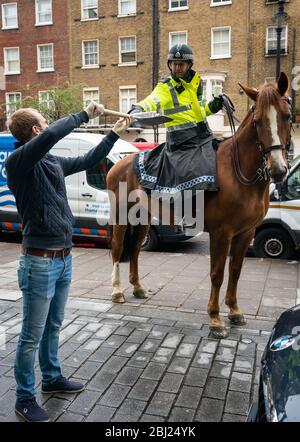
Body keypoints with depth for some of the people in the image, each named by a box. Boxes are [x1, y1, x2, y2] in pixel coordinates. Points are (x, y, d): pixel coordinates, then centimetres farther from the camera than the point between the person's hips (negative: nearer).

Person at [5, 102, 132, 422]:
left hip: (63, 258, 8)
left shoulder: (52, 162, 10)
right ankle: (24, 399, 23)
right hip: (40, 261, -8)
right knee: (32, 336, 6)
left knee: (53, 327, 23)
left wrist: (114, 133, 24)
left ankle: (52, 378, 41)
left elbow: (88, 161, 23)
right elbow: (51, 135, -32)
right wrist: (85, 115, -20)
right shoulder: (18, 161, -14)